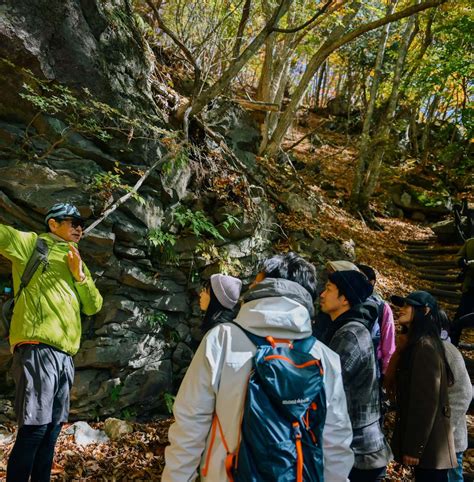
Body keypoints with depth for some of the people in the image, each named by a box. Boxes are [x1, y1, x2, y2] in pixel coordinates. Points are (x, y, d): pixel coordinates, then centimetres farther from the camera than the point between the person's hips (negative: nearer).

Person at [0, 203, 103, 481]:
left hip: (64, 356, 7)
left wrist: (80, 275, 1)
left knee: (52, 430, 13)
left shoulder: (78, 263, 21)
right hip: (38, 350, -7)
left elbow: (94, 307, 13)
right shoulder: (32, 244, 3)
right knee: (34, 428, -8)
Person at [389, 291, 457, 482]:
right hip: (426, 442, 9)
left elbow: (426, 401, -21)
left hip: (428, 445, -9)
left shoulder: (425, 346, -18)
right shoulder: (415, 343, 12)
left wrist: (413, 447, -19)